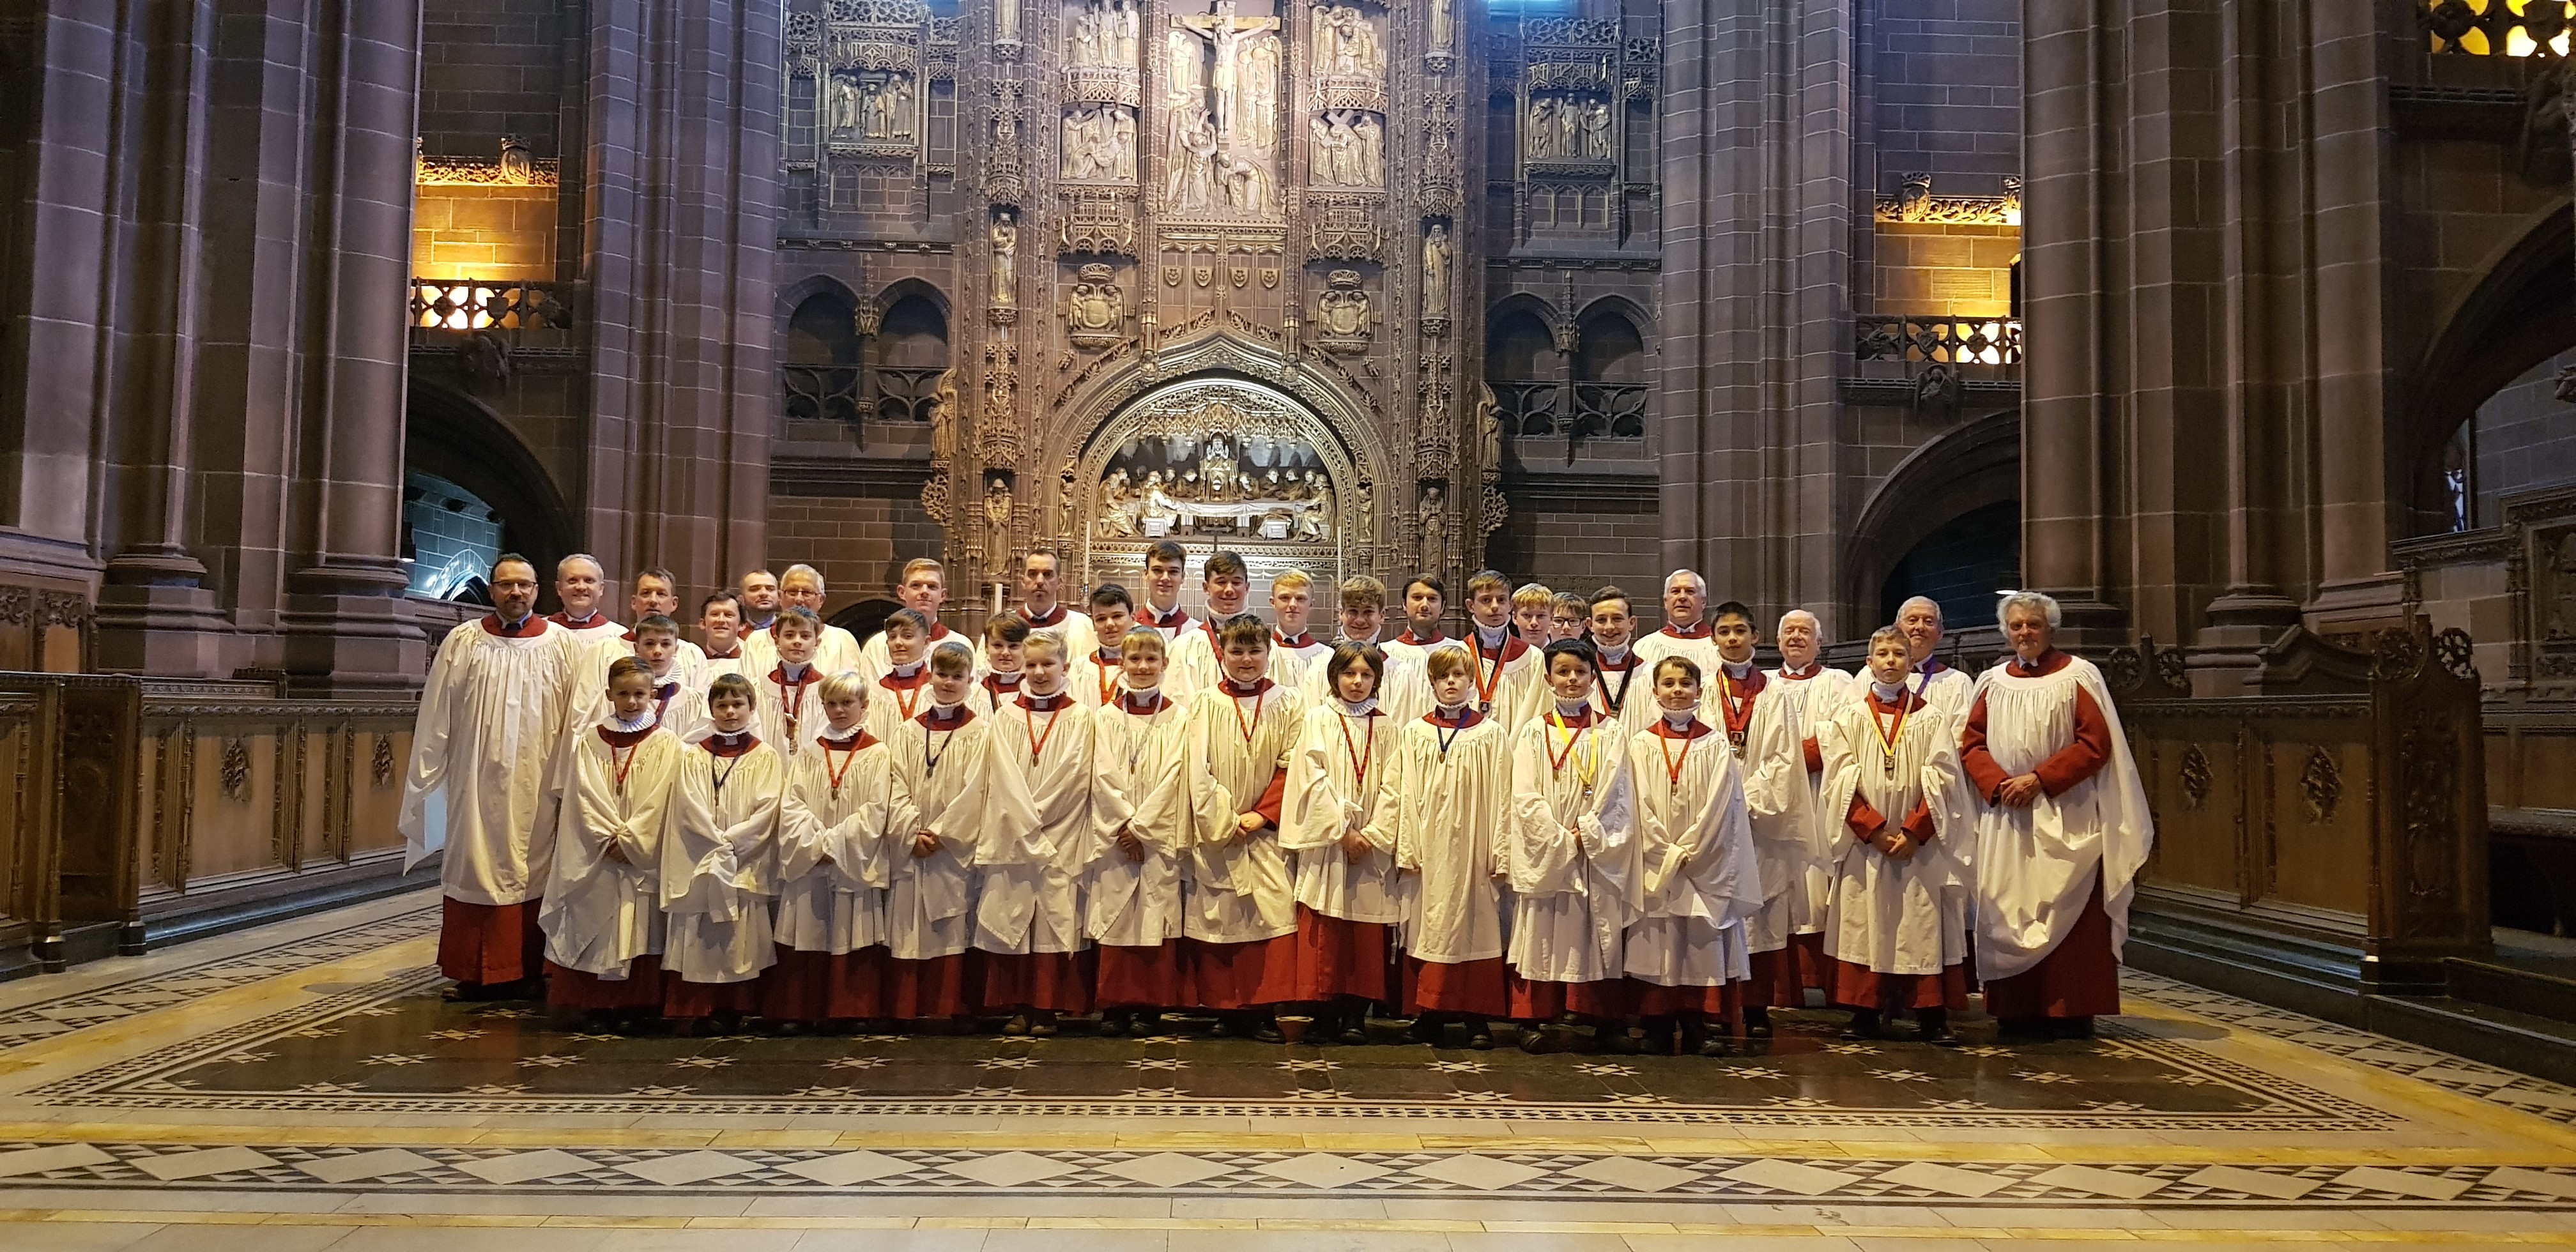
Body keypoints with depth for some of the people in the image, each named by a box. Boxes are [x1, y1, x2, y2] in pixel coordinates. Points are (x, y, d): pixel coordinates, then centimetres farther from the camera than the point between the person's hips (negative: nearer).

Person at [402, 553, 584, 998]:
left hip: (536, 786, 0)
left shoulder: (562, 644, 3)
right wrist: (424, 776, 3)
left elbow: (576, 717, 0)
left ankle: (525, 970, 12)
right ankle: (475, 973, 13)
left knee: (532, 870, 4)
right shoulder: (463, 641, 3)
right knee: (476, 868, 4)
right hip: (477, 783, 0)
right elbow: (435, 716, 4)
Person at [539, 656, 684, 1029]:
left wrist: (628, 841, -13)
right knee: (594, 929, 3)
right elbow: (585, 797, 0)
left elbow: (658, 802, -6)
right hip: (595, 857, 2)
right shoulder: (590, 742, 7)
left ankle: (631, 1008, 6)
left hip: (643, 857, -2)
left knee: (637, 930, -1)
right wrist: (610, 839, -11)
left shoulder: (666, 745, 1)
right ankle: (596, 1008, 11)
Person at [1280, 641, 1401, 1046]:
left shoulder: (1387, 729, 10)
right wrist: (1343, 830, -12)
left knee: (1368, 933, 0)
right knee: (1325, 933, -3)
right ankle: (1325, 1011, 4)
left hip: (1372, 847, 2)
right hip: (1326, 841, -2)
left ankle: (1356, 1013, 5)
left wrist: (1372, 834, -8)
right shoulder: (1318, 720, 3)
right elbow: (1313, 778, -5)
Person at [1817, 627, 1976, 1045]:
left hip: (1921, 845, 0)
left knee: (1924, 927, -1)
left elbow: (1942, 782, -1)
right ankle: (1865, 1015, 7)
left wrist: (1913, 831, -12)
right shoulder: (1848, 717, 6)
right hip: (1864, 844, 0)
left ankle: (1931, 1016, 5)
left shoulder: (1932, 720, 6)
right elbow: (1841, 782, -1)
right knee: (1865, 926, 1)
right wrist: (1875, 829, -11)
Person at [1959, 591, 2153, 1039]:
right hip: (2005, 819, 4)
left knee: (2067, 914, -2)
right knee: (2008, 914, 3)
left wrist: (2040, 779, -16)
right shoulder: (1993, 682, 11)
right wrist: (1999, 783, -11)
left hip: (2065, 817, -3)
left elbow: (2096, 743, -8)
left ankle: (2072, 1011, 4)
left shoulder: (2078, 677, 0)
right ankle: (2016, 1011, 8)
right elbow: (1971, 742, 7)